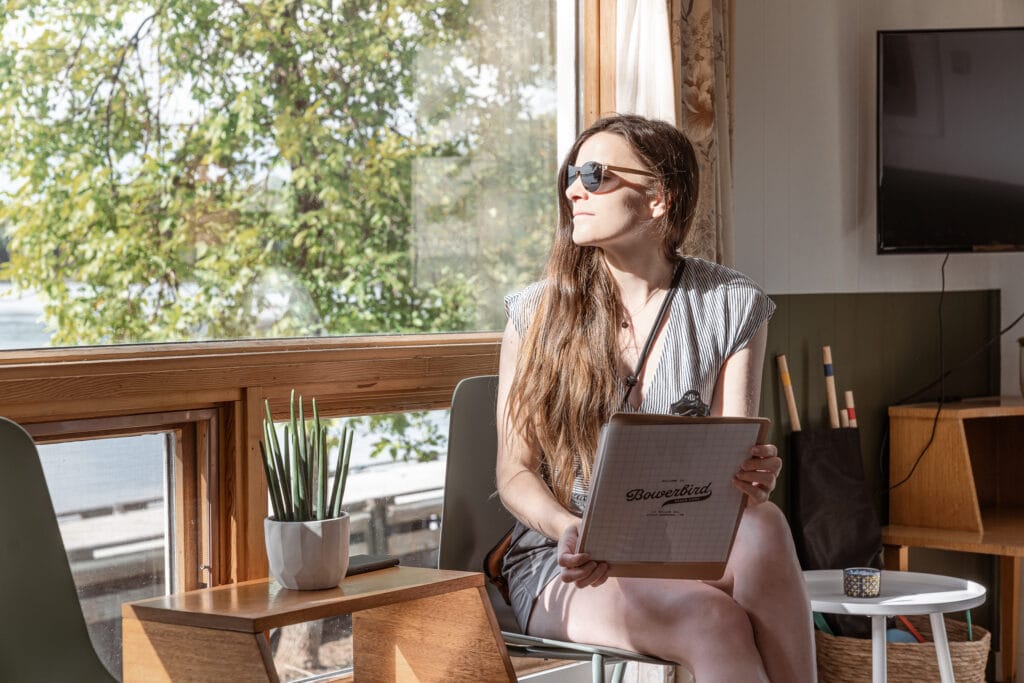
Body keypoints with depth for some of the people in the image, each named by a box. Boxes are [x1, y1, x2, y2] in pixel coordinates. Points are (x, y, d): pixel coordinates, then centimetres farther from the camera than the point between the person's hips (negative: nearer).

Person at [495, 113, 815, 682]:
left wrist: (752, 476, -26)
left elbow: (735, 454, 0)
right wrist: (570, 529, -20)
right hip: (565, 567, -1)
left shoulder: (732, 305, 6)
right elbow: (515, 473, 2)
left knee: (760, 524, -36)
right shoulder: (536, 312, 4)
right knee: (712, 619, -34)